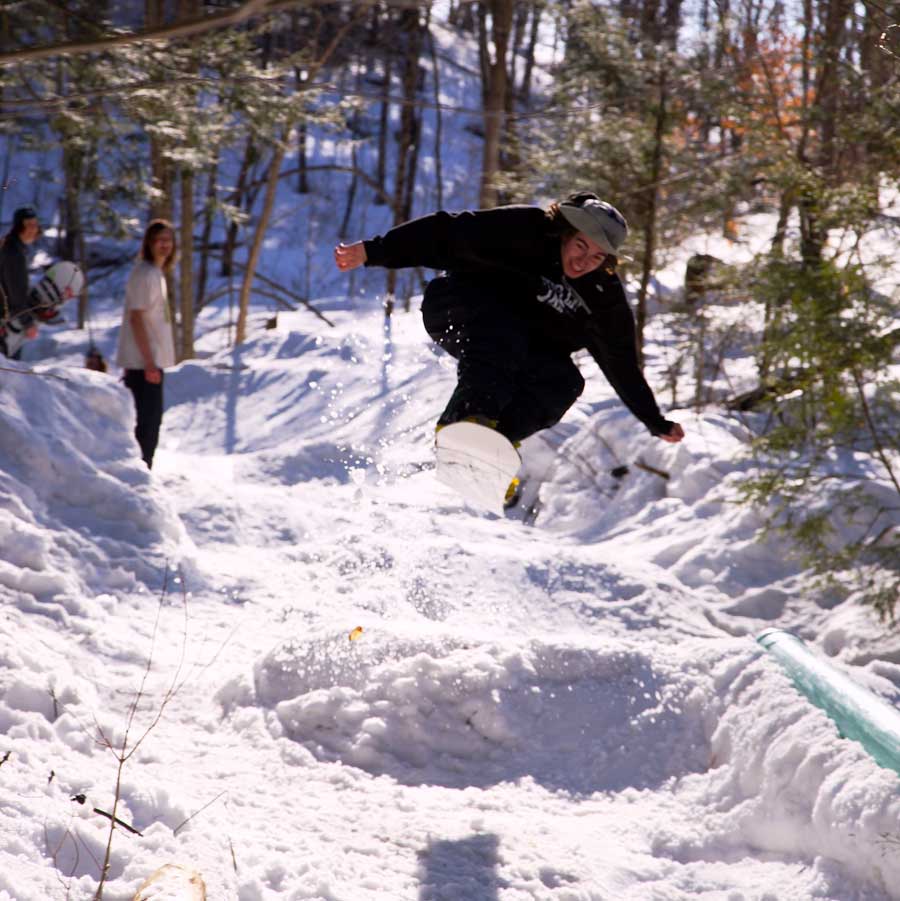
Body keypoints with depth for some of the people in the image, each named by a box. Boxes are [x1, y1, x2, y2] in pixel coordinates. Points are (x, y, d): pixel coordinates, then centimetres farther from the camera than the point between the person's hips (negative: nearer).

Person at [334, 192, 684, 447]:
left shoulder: (604, 297, -9)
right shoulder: (522, 230, -24)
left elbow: (622, 364, 2)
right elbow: (447, 234, -27)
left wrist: (656, 422, 4)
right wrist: (374, 251, -34)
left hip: (522, 345, 6)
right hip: (456, 306, -6)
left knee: (563, 380, -22)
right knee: (501, 335, -39)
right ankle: (471, 415, -56)